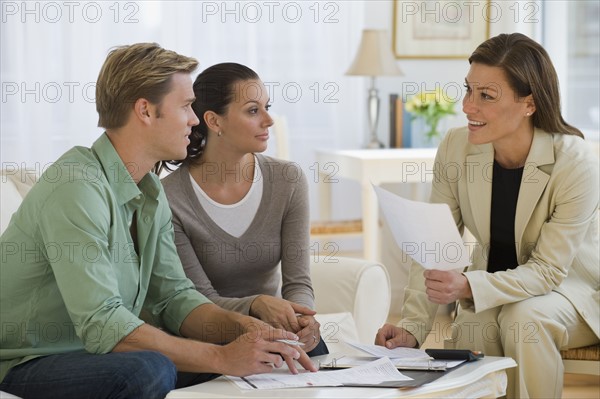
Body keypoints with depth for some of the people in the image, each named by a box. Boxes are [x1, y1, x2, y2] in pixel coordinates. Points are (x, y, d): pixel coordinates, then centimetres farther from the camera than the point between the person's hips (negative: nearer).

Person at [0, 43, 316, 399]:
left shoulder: (151, 192, 8)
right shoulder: (77, 187, -24)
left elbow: (174, 296, 7)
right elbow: (101, 325, -29)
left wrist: (245, 329, -13)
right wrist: (221, 358, -28)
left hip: (94, 351, 8)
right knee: (148, 370, -34)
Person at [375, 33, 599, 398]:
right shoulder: (455, 148, -12)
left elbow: (548, 269, -24)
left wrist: (469, 286, -40)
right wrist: (412, 327, -22)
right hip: (496, 284, 2)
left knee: (523, 318, -33)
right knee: (469, 331, -30)